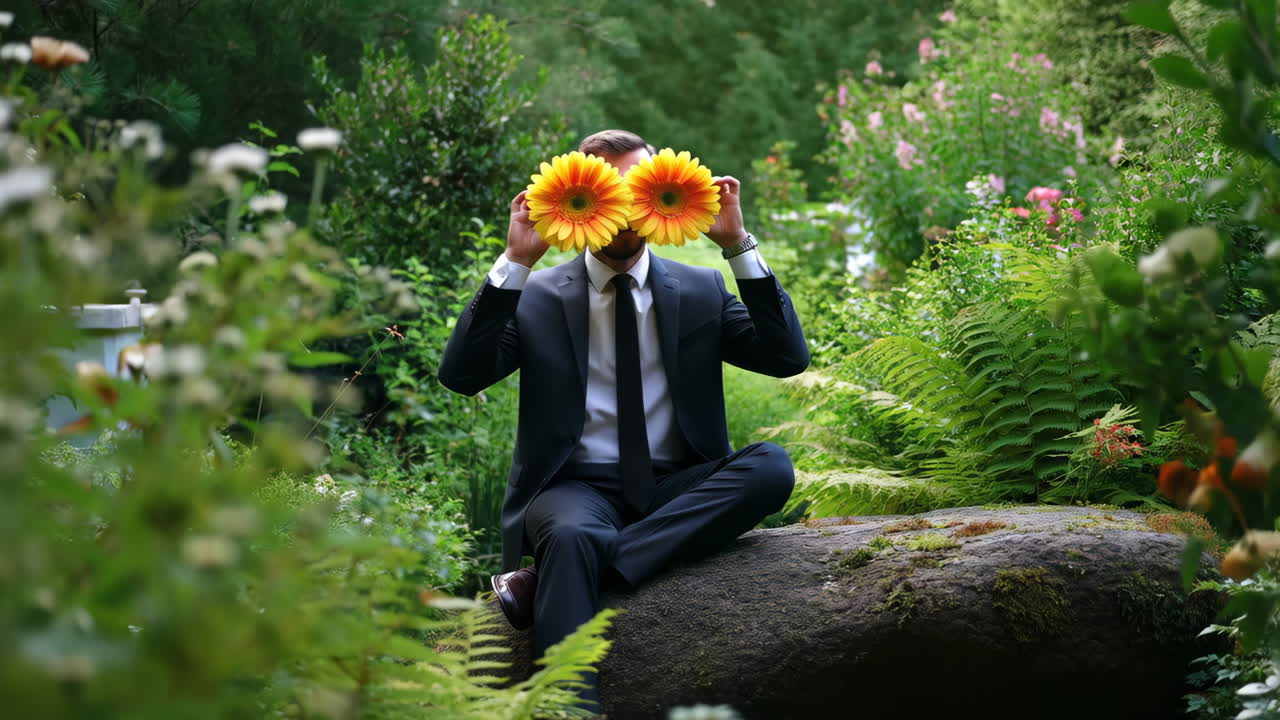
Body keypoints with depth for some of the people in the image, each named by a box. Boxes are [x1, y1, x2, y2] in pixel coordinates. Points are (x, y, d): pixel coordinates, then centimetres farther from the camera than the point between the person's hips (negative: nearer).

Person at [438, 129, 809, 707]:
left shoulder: (701, 290, 13)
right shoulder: (536, 295, 8)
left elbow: (788, 358, 0)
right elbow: (461, 376, -6)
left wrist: (739, 246, -7)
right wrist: (515, 262, -13)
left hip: (678, 491, 3)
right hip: (577, 488, -3)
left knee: (772, 465, -28)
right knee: (571, 534, -38)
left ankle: (545, 577, -30)